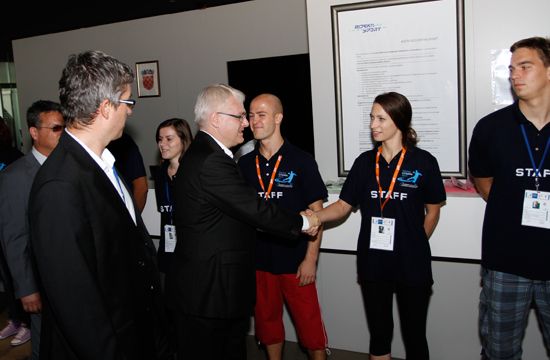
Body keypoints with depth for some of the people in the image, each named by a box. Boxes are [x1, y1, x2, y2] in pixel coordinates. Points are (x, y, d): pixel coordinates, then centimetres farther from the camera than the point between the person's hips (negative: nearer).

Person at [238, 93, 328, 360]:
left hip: (295, 261, -3)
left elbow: (316, 213, -6)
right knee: (267, 321, 17)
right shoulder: (245, 164, 3)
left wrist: (310, 260, -10)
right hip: (258, 260, 4)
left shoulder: (301, 160, -7)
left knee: (309, 326, 3)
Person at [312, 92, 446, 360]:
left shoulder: (423, 162, -6)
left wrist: (414, 246, 2)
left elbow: (432, 211, 3)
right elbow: (343, 206, 0)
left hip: (412, 266, -2)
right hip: (373, 264, 3)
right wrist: (314, 216, -17)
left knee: (414, 336, 12)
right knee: (379, 334, 17)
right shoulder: (365, 162, 2)